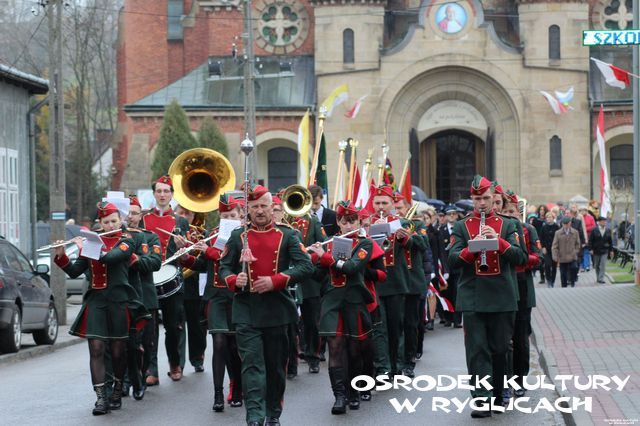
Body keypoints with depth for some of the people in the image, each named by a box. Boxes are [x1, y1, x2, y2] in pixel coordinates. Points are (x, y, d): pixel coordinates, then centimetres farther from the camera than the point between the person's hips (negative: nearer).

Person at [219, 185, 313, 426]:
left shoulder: (287, 236, 4)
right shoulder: (238, 237, 7)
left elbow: (306, 266, -5)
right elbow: (224, 268, 9)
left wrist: (275, 281, -17)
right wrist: (234, 280, -14)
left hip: (277, 311, 1)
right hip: (246, 312, -1)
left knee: (276, 366, 9)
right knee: (252, 363, -11)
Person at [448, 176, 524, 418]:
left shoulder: (507, 225, 8)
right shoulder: (461, 227, 6)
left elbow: (518, 257, -3)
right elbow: (452, 260, -2)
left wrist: (497, 240, -18)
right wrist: (471, 248, -19)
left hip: (502, 298, 1)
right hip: (473, 300, -1)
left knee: (500, 349, 8)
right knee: (477, 350, -7)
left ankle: (498, 394, 23)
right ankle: (482, 400, -10)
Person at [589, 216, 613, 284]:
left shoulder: (608, 230, 4)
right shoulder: (594, 230, -4)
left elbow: (610, 241, 10)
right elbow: (590, 240, -3)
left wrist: (611, 250, 8)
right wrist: (591, 249, -10)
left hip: (604, 251, 1)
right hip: (596, 251, -1)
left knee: (603, 265, -10)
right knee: (597, 266, 10)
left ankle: (601, 279, -10)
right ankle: (598, 278, 24)